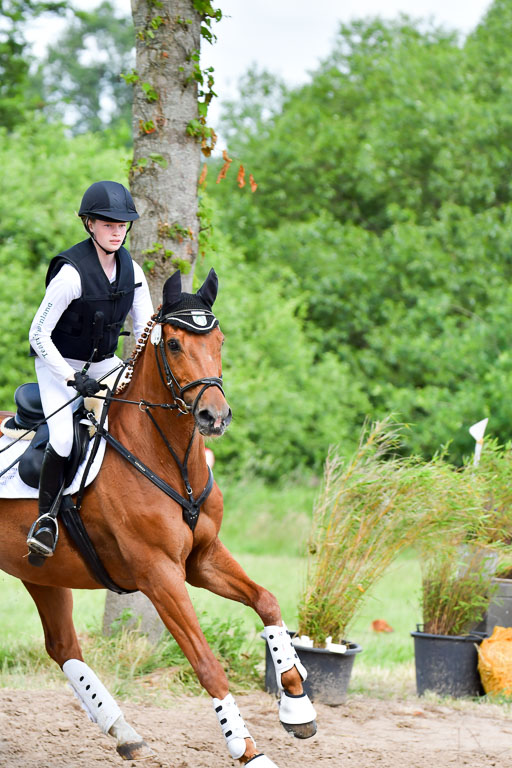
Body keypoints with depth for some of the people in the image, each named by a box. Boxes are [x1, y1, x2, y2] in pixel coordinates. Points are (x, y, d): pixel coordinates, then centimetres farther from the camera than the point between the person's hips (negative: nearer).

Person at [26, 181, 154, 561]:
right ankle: (46, 518, -4)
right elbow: (38, 335, -21)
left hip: (103, 362, 6)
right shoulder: (71, 273, -26)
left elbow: (145, 328, 1)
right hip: (59, 364, -6)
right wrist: (73, 378, -26)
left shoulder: (133, 272, -7)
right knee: (64, 439, -23)